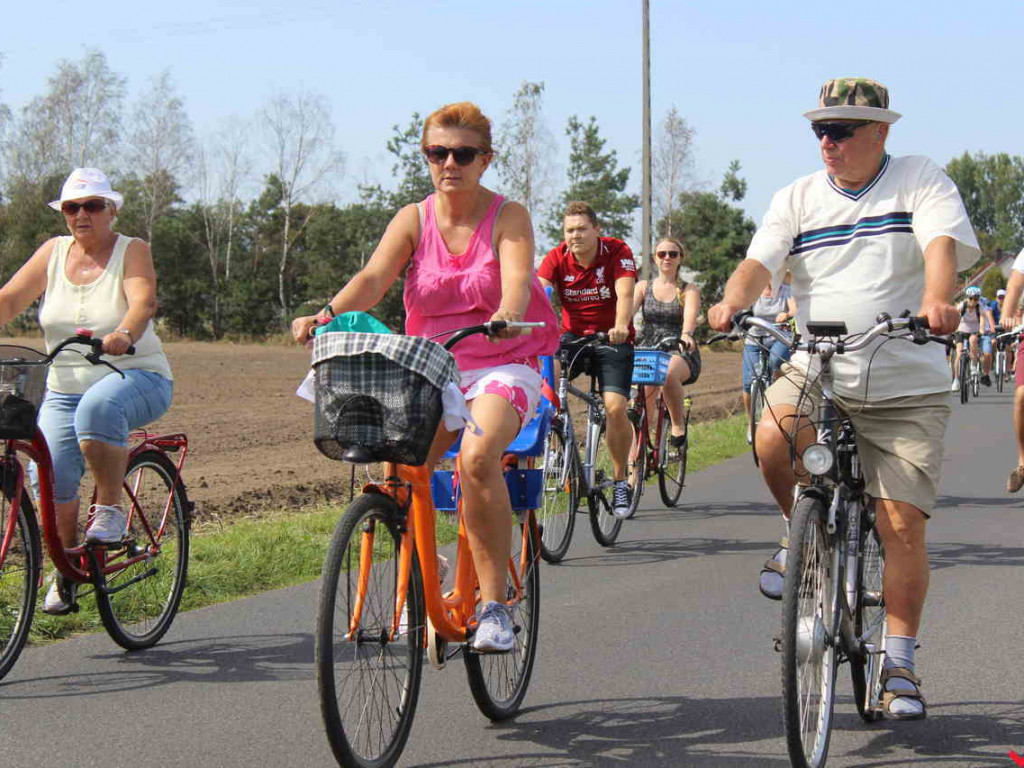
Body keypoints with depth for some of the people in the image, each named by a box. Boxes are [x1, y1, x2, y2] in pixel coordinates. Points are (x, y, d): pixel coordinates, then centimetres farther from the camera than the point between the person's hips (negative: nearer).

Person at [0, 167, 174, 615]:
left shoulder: (132, 251, -4)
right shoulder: (53, 252, 7)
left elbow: (143, 301, -22)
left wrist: (123, 334, -43)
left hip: (136, 378, -4)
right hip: (65, 389, 4)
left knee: (99, 407, -38)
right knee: (49, 474, -16)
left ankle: (110, 509, -18)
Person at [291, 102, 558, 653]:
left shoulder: (509, 217, -2)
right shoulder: (413, 220, 4)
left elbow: (517, 282, -20)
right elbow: (373, 278, -12)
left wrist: (503, 319, -44)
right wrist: (326, 313, -32)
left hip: (502, 366, -3)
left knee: (476, 458, -32)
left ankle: (494, 604, -22)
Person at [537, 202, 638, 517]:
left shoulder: (618, 252, -13)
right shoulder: (556, 258, -7)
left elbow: (625, 294, -27)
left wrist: (620, 327, -47)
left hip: (612, 339, -2)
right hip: (573, 337, 3)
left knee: (615, 407, -18)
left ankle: (620, 481, 0)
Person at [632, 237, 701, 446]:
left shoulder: (689, 290, 6)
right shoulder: (643, 287, 12)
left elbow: (690, 316, -15)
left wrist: (686, 334, -39)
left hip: (680, 353, -2)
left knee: (667, 373, -38)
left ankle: (678, 423, -17)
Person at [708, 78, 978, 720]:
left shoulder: (921, 181, 1)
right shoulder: (798, 199, 9)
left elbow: (942, 245, -16)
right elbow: (760, 262, -4)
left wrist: (936, 301, -38)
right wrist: (733, 302, -27)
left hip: (907, 386, -2)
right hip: (815, 373, 2)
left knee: (903, 525, -5)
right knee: (773, 438, -30)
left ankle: (899, 664, 11)